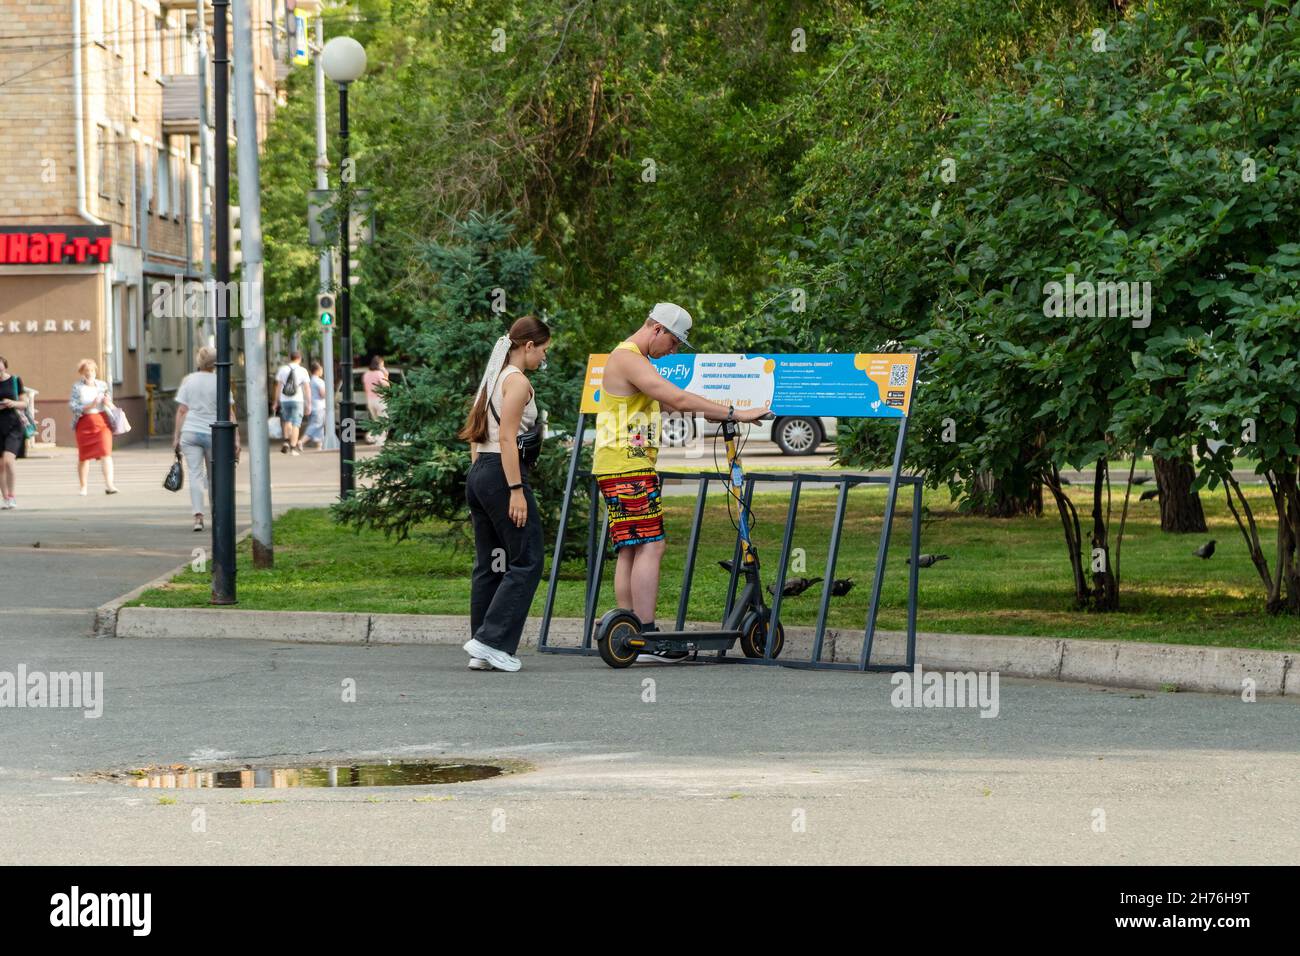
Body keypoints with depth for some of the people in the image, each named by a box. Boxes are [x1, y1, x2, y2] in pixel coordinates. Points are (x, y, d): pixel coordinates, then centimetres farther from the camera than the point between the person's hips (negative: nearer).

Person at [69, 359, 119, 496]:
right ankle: (83, 487, 18)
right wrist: (91, 406, -18)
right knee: (84, 456, 5)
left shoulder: (102, 385, 9)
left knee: (106, 453, -15)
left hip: (102, 421, 1)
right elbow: (74, 407, -6)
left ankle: (109, 484, -20)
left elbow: (111, 406, 16)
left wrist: (108, 403, -8)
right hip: (84, 423, -1)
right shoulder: (77, 387, 1)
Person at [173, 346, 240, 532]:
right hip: (213, 433, 0)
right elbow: (230, 413, -5)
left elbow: (181, 411, 1)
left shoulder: (188, 381, 2)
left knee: (195, 475, -2)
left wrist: (176, 437, 6)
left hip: (190, 433, 0)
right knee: (214, 476, 14)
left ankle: (198, 516, -16)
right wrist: (236, 438, -3)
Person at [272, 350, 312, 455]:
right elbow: (307, 388, -6)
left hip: (284, 400, 2)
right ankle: (293, 447, -3)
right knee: (295, 424, 2)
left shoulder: (282, 369, 2)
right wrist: (309, 404, -2)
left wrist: (275, 402, 9)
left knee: (287, 421, 21)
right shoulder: (302, 371, -3)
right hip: (297, 400, -2)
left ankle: (287, 442, 5)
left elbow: (278, 387, 3)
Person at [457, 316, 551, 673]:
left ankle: (482, 650, 10)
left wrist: (479, 476, 20)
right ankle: (491, 640, -12)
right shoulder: (517, 381, -10)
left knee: (488, 565, 10)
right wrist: (516, 490, -19)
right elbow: (507, 438, -17)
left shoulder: (492, 379, 18)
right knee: (527, 562, -5)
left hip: (479, 471, 10)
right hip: (503, 473, -10)